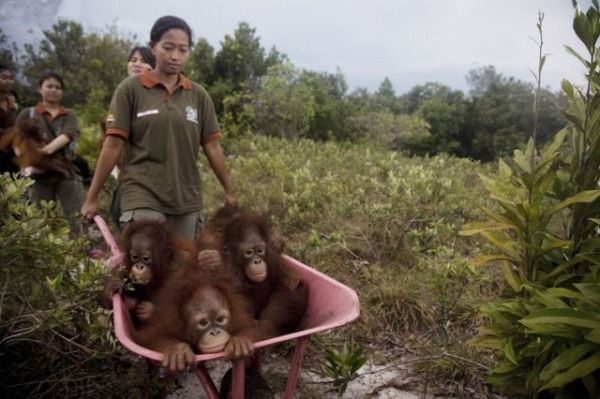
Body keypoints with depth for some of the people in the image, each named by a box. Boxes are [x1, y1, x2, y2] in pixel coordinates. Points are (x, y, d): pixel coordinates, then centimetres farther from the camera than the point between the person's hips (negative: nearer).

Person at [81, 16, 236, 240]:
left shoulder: (198, 95, 5)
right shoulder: (130, 89, -2)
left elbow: (211, 147, 7)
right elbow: (113, 145, -2)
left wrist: (229, 192, 9)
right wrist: (92, 198, -1)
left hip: (186, 200, 3)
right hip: (142, 197, -3)